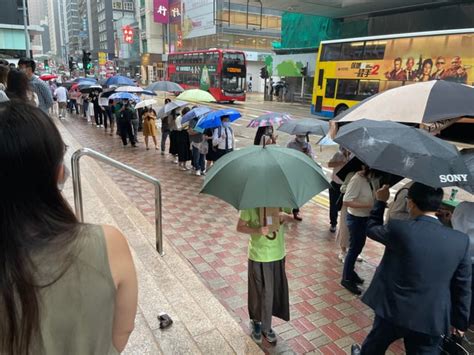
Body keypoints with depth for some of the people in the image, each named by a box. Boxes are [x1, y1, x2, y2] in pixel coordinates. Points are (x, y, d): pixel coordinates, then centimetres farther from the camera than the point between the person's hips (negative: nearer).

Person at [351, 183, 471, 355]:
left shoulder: (398, 229, -21)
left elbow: (371, 228, 1)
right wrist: (460, 321, 13)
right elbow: (462, 286, 0)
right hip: (431, 319, 2)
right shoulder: (461, 240, -10)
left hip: (394, 309, -2)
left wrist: (380, 201, 14)